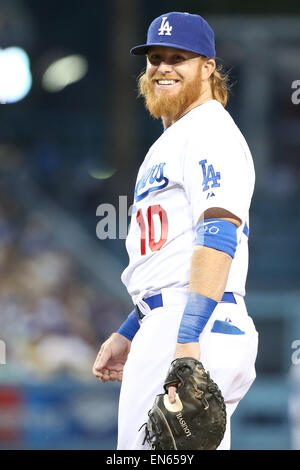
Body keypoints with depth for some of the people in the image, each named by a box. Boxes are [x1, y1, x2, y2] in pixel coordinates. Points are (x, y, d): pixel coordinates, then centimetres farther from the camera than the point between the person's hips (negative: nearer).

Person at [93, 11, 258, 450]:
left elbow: (219, 235, -21)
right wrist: (128, 334, 29)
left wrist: (188, 339, -30)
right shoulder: (170, 142, 27)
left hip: (199, 331, -11)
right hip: (165, 325, 11)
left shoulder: (211, 131, -7)